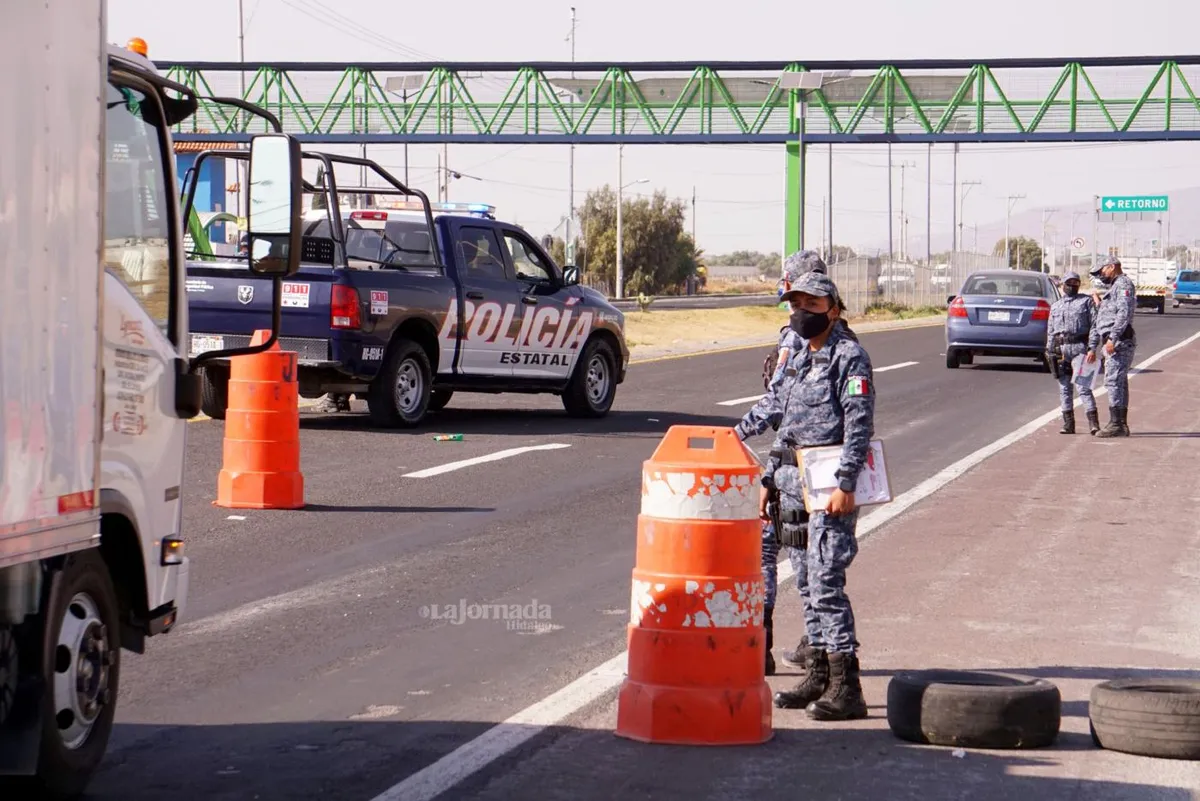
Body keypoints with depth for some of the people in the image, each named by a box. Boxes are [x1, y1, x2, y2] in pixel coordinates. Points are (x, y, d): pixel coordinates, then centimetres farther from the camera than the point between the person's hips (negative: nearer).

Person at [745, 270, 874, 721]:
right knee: (809, 582, 12)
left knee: (825, 583, -13)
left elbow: (859, 425, -15)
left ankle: (845, 687, -12)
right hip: (796, 484, 9)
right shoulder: (796, 360, 19)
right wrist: (769, 480, 20)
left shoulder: (848, 357, -8)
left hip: (831, 485, -9)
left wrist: (845, 485, -22)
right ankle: (818, 675, 20)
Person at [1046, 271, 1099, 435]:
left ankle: (1093, 422, -14)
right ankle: (1068, 423, 9)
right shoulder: (1055, 306, 21)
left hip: (1079, 347, -5)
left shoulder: (1086, 301, 8)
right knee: (1064, 387, 5)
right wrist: (1051, 352, 11)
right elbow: (1050, 331, 21)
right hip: (1061, 349, 5)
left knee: (1083, 386, -12)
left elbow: (1094, 324, 1)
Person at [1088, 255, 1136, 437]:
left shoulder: (1124, 284, -4)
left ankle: (1116, 424, -17)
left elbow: (1124, 312, -19)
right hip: (1111, 344, 10)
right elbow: (1098, 322, 28)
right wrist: (1092, 347, 26)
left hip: (1119, 342, -10)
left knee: (1113, 381, -14)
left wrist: (1113, 338, -26)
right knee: (1119, 383, 9)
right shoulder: (1112, 289, 28)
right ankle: (1122, 425, 11)